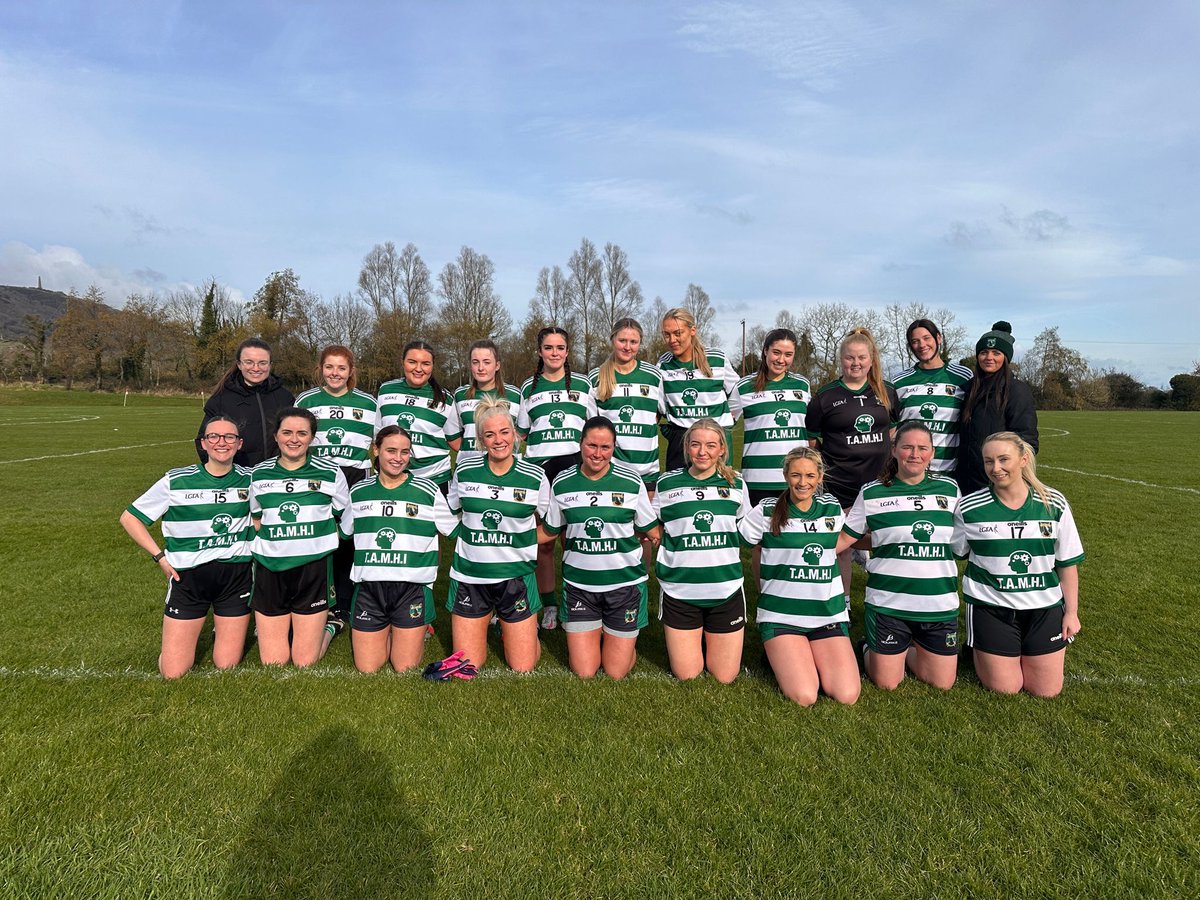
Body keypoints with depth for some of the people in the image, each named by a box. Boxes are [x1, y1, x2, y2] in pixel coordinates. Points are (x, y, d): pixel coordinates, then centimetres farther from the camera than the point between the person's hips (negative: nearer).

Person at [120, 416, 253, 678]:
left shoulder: (249, 479, -1)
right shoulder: (176, 482, -6)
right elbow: (129, 518, 3)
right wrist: (160, 556, -5)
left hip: (236, 575, 1)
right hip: (188, 577, -1)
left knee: (226, 666, 4)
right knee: (173, 672, 0)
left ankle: (223, 632, 36)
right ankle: (186, 635, 32)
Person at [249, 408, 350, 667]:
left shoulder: (330, 472, -2)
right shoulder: (259, 474, 4)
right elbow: (257, 521, 16)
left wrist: (318, 543, -1)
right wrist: (275, 545, 1)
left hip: (314, 570, -2)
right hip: (270, 570, 2)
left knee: (305, 662, 2)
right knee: (273, 662, 7)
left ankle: (327, 626, 30)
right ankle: (267, 627, 38)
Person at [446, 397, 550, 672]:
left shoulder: (535, 477, -5)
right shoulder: (464, 473, -2)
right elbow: (451, 516, 14)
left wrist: (525, 546, -1)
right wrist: (475, 541, 5)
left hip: (516, 577, -1)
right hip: (469, 577, 1)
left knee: (523, 668, 4)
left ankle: (518, 628, 35)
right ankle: (484, 623, 35)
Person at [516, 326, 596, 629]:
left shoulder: (582, 384, 9)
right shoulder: (529, 387, 11)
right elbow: (520, 433, 16)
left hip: (575, 467, -1)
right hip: (539, 468, 1)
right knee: (543, 541, 3)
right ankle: (549, 606, 15)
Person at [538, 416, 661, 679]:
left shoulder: (631, 482, -7)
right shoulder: (562, 484, -3)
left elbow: (650, 531, 5)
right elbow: (549, 532, 8)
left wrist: (654, 535, -11)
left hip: (624, 584, -1)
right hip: (579, 585, 1)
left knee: (616, 672, 6)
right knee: (583, 672, 3)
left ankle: (619, 637, 37)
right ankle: (584, 636, 34)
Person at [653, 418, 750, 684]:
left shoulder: (735, 484, 2)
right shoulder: (667, 483, -2)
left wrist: (728, 557, 6)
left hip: (726, 590, 1)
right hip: (680, 591, -1)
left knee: (725, 676, 9)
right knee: (686, 675, 6)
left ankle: (710, 638, 37)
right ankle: (687, 640, 35)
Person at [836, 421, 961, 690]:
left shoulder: (949, 489, 5)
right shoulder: (872, 493, -3)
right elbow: (844, 538, 0)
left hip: (940, 604, 3)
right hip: (888, 603, -3)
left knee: (943, 684, 8)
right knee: (887, 684, 2)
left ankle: (909, 648, 36)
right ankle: (871, 649, 34)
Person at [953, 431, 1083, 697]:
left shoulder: (1054, 504, -4)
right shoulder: (969, 508, -10)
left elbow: (1068, 563, 3)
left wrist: (1071, 612, 3)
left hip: (1045, 608, 2)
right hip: (991, 607, -2)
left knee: (1047, 691, 6)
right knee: (1004, 689, 1)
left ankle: (1024, 651, 34)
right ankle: (979, 649, 28)